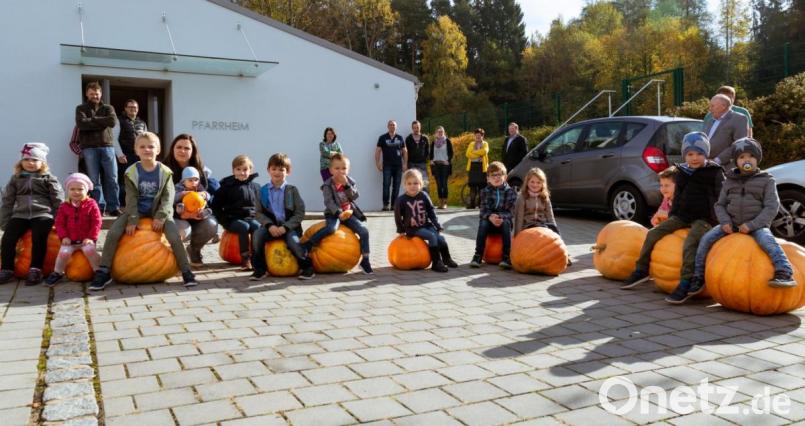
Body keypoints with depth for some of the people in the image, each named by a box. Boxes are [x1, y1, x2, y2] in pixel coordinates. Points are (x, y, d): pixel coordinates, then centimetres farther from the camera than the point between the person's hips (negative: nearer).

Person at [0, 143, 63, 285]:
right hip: (20, 215, 4)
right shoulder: (16, 178, 16)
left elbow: (58, 201, 3)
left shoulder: (48, 179, 7)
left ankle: (35, 270, -21)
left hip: (43, 214, -3)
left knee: (38, 237, -26)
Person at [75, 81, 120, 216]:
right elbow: (81, 123, -9)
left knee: (112, 179, -1)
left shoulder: (108, 108, 16)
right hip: (89, 147, -2)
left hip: (107, 146, 2)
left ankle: (113, 207, 3)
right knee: (93, 180, -1)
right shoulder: (81, 109, 11)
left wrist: (93, 120, -5)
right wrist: (101, 123, -7)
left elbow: (112, 121, -6)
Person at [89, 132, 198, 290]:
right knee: (113, 233, -17)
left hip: (158, 211, -1)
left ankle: (186, 271, -13)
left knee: (175, 237, -24)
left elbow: (168, 197, -8)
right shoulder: (132, 172, -3)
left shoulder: (165, 172, -4)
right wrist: (132, 220, -17)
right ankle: (103, 272, -5)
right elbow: (131, 198, -8)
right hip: (137, 211, 1)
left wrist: (161, 217, -20)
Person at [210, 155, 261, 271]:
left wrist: (256, 216, 2)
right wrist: (224, 220, -6)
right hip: (232, 219, -2)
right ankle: (245, 259, -30)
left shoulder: (255, 187, 10)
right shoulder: (227, 187, 1)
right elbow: (215, 205, 3)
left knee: (257, 227, -29)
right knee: (244, 227, -32)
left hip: (250, 217, 2)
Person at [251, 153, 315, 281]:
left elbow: (300, 213, -4)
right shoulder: (263, 191, 6)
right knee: (257, 235, -26)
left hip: (289, 226, -2)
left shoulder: (292, 190, 0)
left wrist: (285, 227, -15)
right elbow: (259, 212, 5)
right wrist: (269, 225, -13)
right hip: (271, 226, 2)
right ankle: (260, 268, -10)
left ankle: (307, 267, -7)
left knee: (293, 241, -31)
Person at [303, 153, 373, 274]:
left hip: (348, 213, 4)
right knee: (332, 228, -36)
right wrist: (339, 213, -33)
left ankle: (365, 260, -3)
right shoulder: (328, 185, -8)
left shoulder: (350, 182, 4)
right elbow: (329, 202, -18)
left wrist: (346, 185, -20)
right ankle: (307, 245, -27)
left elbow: (354, 197, -8)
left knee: (364, 230, -11)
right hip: (333, 214, -4)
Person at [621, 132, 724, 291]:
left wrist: (717, 221, -8)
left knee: (690, 241, -32)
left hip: (703, 219, -6)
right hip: (681, 216, 6)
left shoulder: (714, 172, -2)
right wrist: (671, 217, 20)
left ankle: (686, 283, -34)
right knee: (653, 233, -6)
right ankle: (641, 270, 6)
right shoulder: (682, 172, 12)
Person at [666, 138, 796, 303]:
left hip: (756, 225, -3)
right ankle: (697, 279, -8)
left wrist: (751, 225, -17)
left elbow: (771, 207, -5)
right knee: (706, 238, -15)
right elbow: (720, 205, 12)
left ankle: (784, 273, -42)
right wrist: (724, 222, -10)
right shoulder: (730, 181, 12)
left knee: (767, 239, -35)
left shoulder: (766, 180, 3)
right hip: (731, 224, 3)